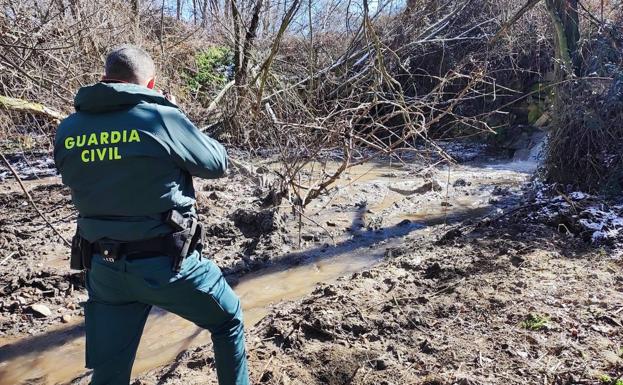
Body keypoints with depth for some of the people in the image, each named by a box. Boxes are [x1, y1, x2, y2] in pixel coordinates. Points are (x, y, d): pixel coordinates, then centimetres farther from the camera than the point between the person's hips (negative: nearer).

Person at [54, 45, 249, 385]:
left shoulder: (67, 132, -1)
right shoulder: (163, 117, -16)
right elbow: (217, 163, -3)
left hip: (104, 268, 5)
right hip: (168, 264, -4)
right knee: (228, 321, 22)